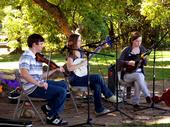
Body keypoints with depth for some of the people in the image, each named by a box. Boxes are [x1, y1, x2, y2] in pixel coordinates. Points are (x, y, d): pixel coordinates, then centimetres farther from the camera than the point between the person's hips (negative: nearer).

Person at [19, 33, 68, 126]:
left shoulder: (36, 57, 15)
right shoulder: (26, 56, -13)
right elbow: (24, 73, -29)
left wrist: (55, 70, 12)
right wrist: (39, 83, -30)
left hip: (39, 84, 10)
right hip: (32, 88, -10)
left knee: (64, 84, 11)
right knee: (62, 92, -15)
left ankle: (48, 107, 7)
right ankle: (51, 116, 0)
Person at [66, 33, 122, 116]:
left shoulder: (80, 52, 12)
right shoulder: (70, 54, -12)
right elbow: (69, 68, -27)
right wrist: (82, 64, -25)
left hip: (82, 77, 7)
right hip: (75, 79, -7)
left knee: (97, 85, -18)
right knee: (97, 77, -21)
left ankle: (99, 109, -14)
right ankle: (109, 96, -6)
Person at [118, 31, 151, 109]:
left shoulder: (142, 49, 6)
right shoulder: (127, 50, -4)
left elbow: (145, 64, 5)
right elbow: (119, 62, -11)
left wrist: (144, 59, -17)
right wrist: (128, 62, -29)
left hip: (140, 73, 2)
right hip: (127, 74, -2)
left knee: (137, 82, -34)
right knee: (138, 76, -36)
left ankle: (135, 102, -27)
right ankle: (147, 96, -41)